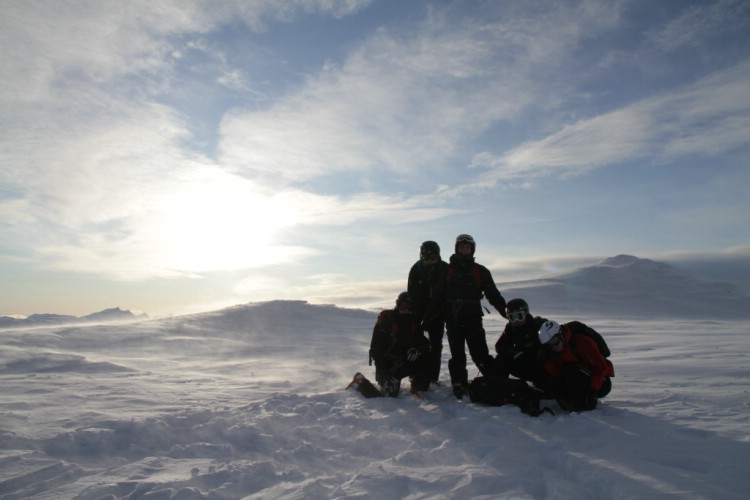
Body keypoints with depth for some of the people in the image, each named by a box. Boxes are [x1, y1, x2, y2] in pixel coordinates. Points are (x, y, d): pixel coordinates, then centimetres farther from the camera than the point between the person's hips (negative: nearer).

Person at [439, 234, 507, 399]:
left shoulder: (480, 271, 6)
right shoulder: (448, 270, 7)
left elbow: (493, 294, 4)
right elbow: (440, 295, 5)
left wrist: (507, 312, -5)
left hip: (473, 319, -1)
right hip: (453, 319, 1)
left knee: (480, 354, -7)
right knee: (457, 357, 6)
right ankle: (459, 387, 13)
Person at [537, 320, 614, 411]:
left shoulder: (581, 341, -25)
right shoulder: (555, 351, -3)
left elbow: (601, 366, -23)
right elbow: (558, 374, -7)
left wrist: (593, 390, -26)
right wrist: (547, 361, -23)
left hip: (600, 383, -6)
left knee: (573, 370, -30)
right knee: (556, 386, -20)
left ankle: (586, 403, -14)